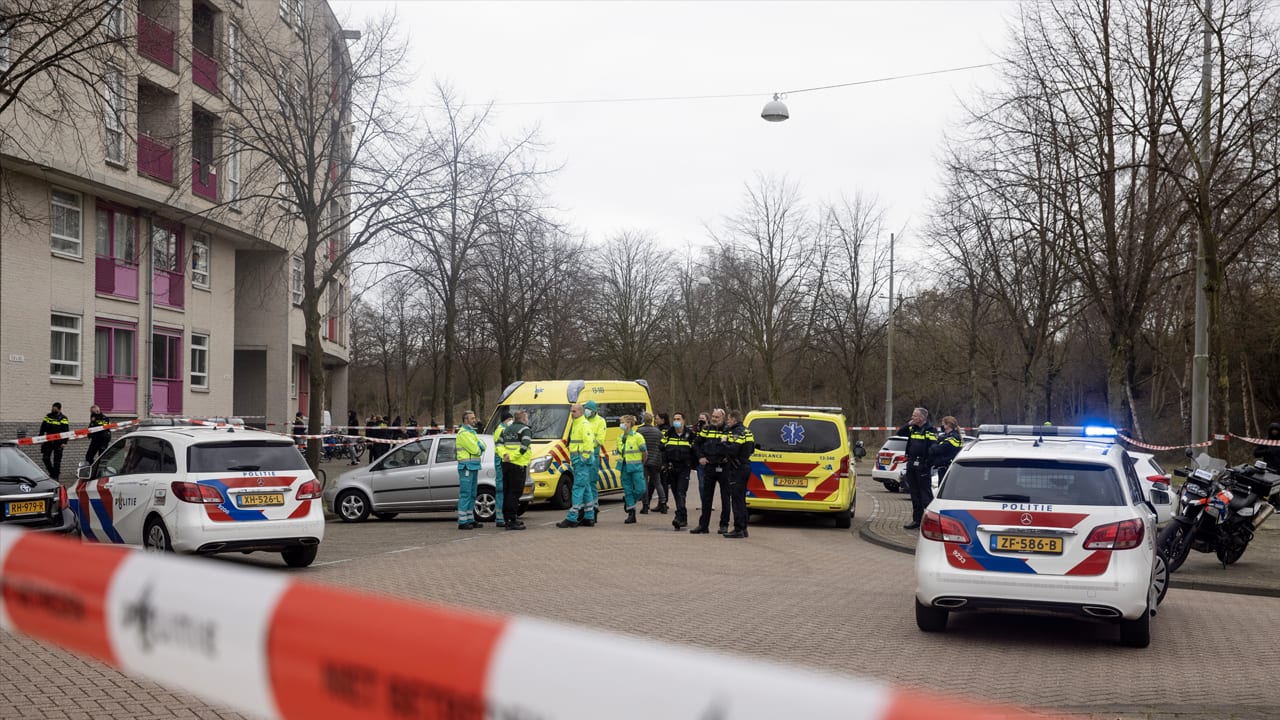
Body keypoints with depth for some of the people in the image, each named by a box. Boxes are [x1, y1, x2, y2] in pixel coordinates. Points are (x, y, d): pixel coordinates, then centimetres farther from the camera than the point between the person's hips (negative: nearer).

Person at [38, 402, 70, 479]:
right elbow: (43, 428, 15)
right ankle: (52, 473, 16)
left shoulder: (63, 419, -5)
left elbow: (66, 431, -7)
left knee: (57, 460, 1)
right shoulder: (48, 416, 8)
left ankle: (56, 476, 10)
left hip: (58, 442, -4)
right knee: (45, 458, 0)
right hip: (48, 441, 4)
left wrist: (64, 442, -14)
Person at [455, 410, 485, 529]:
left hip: (473, 467, 10)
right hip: (466, 466, -10)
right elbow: (474, 449, -19)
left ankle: (470, 520, 17)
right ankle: (462, 522, -10)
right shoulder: (463, 433, -12)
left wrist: (479, 446, -9)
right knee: (465, 494, -10)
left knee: (472, 495, 12)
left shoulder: (471, 432, 20)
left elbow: (482, 446, 12)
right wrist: (478, 448, 1)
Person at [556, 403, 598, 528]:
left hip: (582, 460, -11)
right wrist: (572, 457, 20)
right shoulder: (574, 424, 21)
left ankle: (572, 519, -15)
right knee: (584, 488, 14)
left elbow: (589, 441, -21)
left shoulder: (585, 424, -11)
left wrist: (584, 457, -22)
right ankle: (589, 516, 20)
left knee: (578, 488, -12)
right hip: (576, 460, 11)